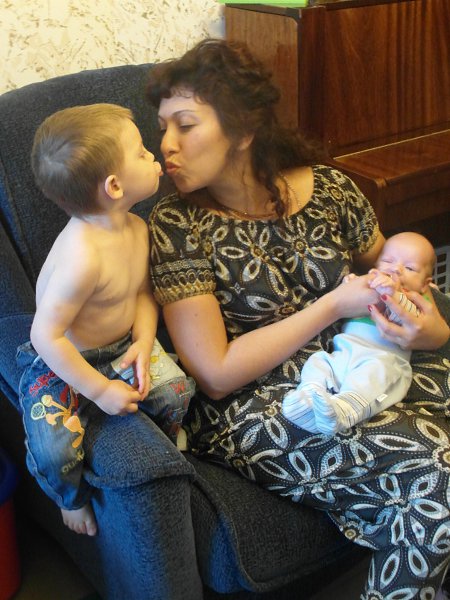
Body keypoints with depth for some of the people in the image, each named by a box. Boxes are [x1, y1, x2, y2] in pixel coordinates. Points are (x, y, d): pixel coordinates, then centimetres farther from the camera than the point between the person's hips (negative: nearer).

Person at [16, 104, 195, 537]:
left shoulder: (137, 228, -6)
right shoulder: (83, 256, -35)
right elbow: (47, 335, -31)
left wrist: (144, 343, -13)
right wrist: (100, 390, -24)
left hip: (122, 346, 7)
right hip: (62, 361, -7)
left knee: (179, 390, -14)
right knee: (54, 450, -25)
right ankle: (73, 499, 12)